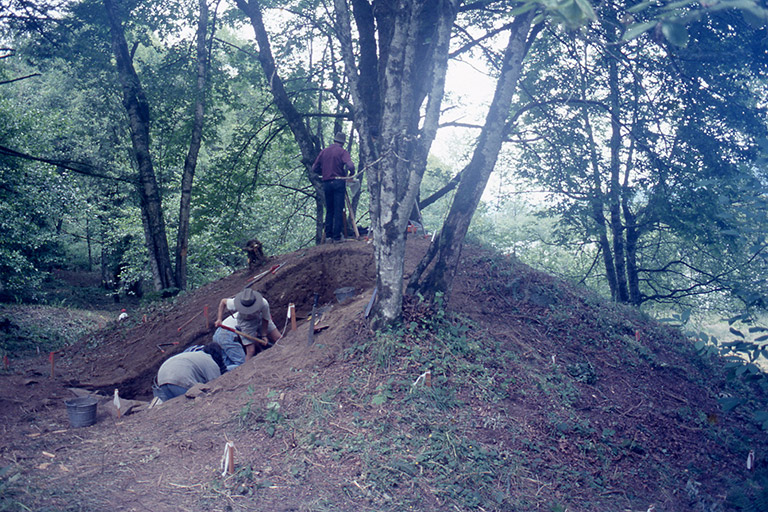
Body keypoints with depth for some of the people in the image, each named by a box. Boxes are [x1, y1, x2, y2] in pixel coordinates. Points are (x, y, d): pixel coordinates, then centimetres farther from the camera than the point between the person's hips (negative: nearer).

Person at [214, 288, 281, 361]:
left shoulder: (264, 304, -37)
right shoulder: (235, 304, -36)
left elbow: (265, 319, -19)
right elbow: (223, 302, -14)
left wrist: (264, 335, -15)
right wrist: (219, 319, -17)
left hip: (260, 319, 2)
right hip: (246, 322, -1)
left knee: (278, 339, -1)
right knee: (251, 351, -11)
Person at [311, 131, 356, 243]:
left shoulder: (324, 151, 11)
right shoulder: (342, 152, -2)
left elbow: (314, 169, 11)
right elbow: (350, 166, -17)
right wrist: (351, 172, 4)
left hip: (326, 183, 4)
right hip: (338, 183, -4)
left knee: (329, 211, 11)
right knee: (338, 211, -2)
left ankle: (328, 236, 8)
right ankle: (337, 237, -5)